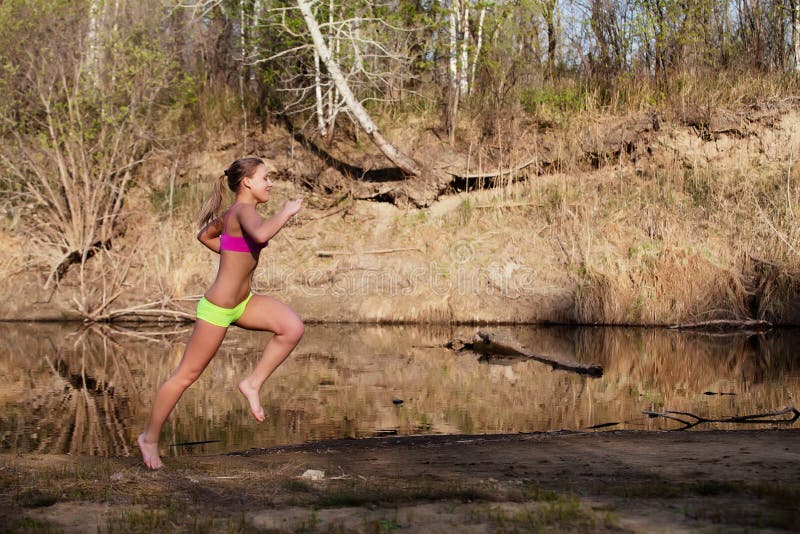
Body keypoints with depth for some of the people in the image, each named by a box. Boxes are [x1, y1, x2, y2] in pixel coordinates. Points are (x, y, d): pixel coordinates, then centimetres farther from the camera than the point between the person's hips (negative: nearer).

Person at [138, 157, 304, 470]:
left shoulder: (232, 214, 7)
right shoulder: (243, 210, -20)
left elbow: (204, 234, 26)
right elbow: (261, 234, -43)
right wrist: (287, 211, -28)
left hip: (243, 302, 9)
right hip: (218, 309, -9)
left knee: (293, 328, -13)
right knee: (187, 374, 4)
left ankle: (253, 384, 1)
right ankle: (150, 437, 19)